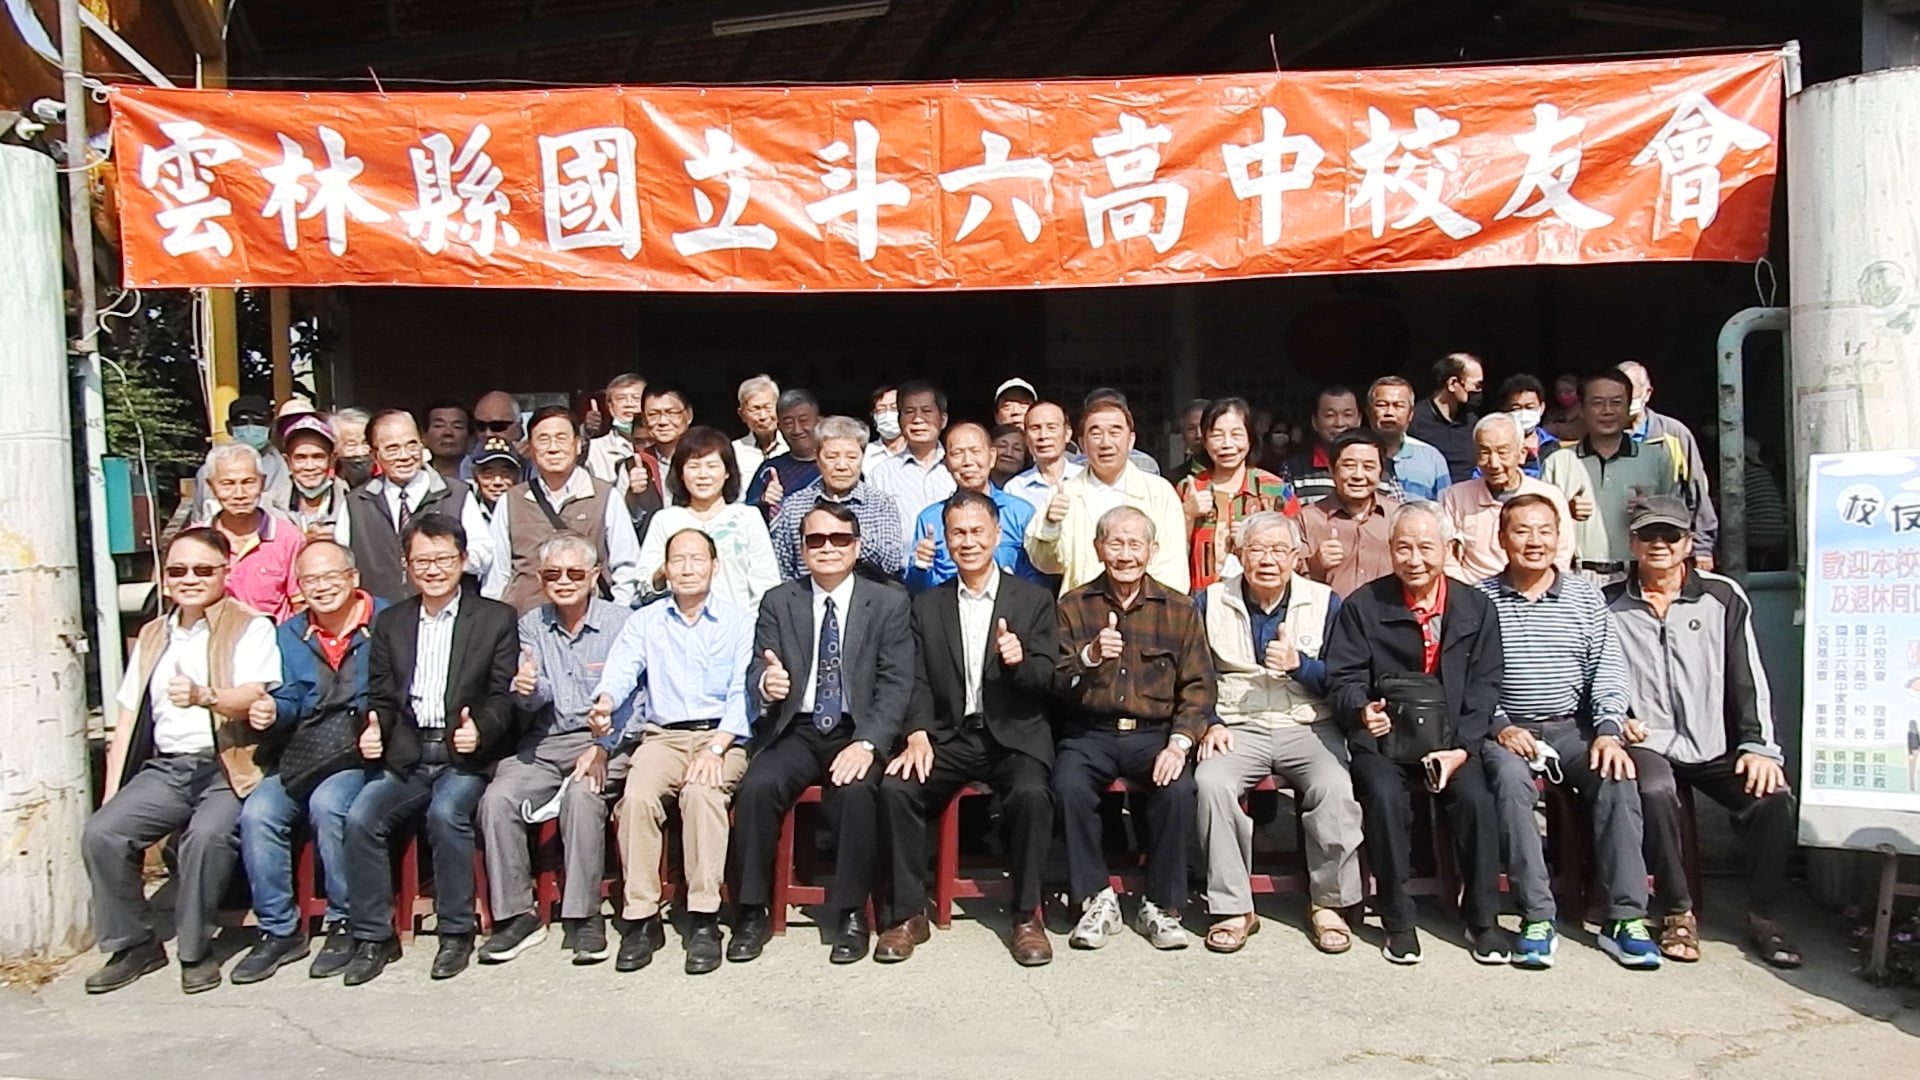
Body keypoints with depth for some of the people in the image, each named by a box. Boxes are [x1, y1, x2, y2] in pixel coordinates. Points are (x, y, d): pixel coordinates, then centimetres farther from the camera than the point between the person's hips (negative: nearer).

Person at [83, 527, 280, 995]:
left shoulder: (250, 628, 2)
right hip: (163, 768, 6)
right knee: (101, 832, -17)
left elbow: (253, 698, -15)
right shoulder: (151, 637, 21)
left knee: (207, 834, -32)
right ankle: (133, 944, 0)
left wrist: (205, 696, -36)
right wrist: (110, 796, 10)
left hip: (226, 766, -5)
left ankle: (196, 949, -13)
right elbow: (127, 721, 18)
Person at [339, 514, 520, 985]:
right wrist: (374, 731, -7)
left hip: (465, 757, -3)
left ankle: (456, 932, -13)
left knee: (446, 812, -31)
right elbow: (381, 698, 15)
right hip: (406, 757, 4)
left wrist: (481, 730, -20)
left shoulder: (496, 619, 6)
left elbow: (504, 697, 0)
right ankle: (373, 937, -6)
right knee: (361, 817, -21)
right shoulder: (390, 623, 18)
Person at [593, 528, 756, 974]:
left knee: (702, 791, -33)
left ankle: (704, 920, -27)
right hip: (663, 735, 2)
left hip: (724, 736, -2)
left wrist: (716, 747, -17)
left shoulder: (739, 621, 9)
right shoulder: (644, 622, 16)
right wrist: (606, 700, -25)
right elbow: (621, 670, -1)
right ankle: (641, 918, -20)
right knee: (637, 796, -28)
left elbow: (743, 693, -2)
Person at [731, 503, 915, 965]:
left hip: (857, 733, -2)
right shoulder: (778, 602, 10)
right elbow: (756, 669, 3)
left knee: (855, 790, -32)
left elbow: (896, 684, -3)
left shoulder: (889, 603, 4)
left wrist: (868, 743, -19)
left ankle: (850, 914, -15)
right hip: (797, 732, 2)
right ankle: (752, 911, -9)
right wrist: (765, 682, -24)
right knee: (756, 787, -26)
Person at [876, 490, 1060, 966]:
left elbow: (1048, 681, 0)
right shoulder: (927, 605, 13)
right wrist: (917, 735, -13)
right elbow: (918, 680, 6)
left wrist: (1019, 661, -23)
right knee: (895, 787, -24)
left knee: (1032, 793, -32)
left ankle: (1027, 915, -13)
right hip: (948, 736, 2)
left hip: (1014, 735, -2)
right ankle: (906, 913, -10)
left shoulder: (1034, 599, 7)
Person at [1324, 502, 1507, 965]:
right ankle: (1397, 921, -11)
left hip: (1450, 739, 2)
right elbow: (1342, 679, 0)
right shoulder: (1362, 606, 2)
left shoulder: (1475, 607, 7)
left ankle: (1483, 919, -4)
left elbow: (1484, 685, 4)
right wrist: (1362, 710, -24)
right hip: (1382, 737, -1)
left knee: (1475, 798, -25)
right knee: (1386, 798, -29)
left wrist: (1461, 747, -9)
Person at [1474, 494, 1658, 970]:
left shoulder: (1586, 597, 11)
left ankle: (1625, 918, -22)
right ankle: (1537, 918, -30)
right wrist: (1500, 726, -15)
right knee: (1510, 779, -33)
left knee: (1616, 777, -27)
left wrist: (1608, 730, -11)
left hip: (1574, 726, 2)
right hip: (1506, 728, -2)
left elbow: (1608, 669, 4)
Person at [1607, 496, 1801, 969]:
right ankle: (1677, 913, -15)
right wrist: (1614, 720, -4)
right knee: (1655, 793, -33)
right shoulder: (1609, 606, 7)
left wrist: (1759, 746, -5)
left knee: (1774, 797, -23)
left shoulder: (1723, 597, 7)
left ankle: (1764, 915, -3)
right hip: (1646, 744, -1)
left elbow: (1749, 680, 4)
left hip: (1717, 746, 2)